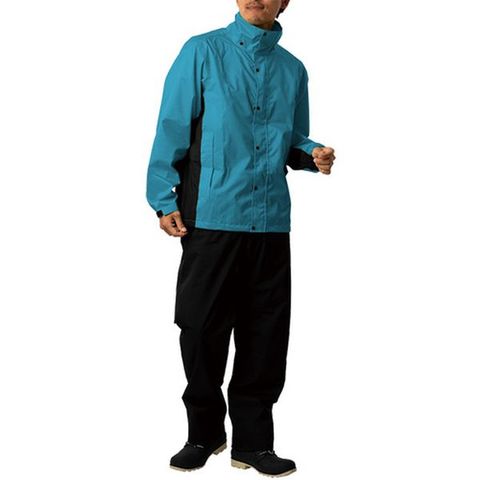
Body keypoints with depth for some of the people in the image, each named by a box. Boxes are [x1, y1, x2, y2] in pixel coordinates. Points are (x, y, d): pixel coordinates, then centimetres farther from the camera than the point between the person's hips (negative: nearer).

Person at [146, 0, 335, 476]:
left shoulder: (293, 70, 14)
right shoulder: (202, 52, 2)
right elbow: (173, 127, -2)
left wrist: (313, 155, -2)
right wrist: (164, 199, -7)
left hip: (271, 222, 3)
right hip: (211, 217, -3)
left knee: (266, 335, 6)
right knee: (202, 330, 3)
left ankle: (253, 441, 20)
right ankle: (204, 433, 22)